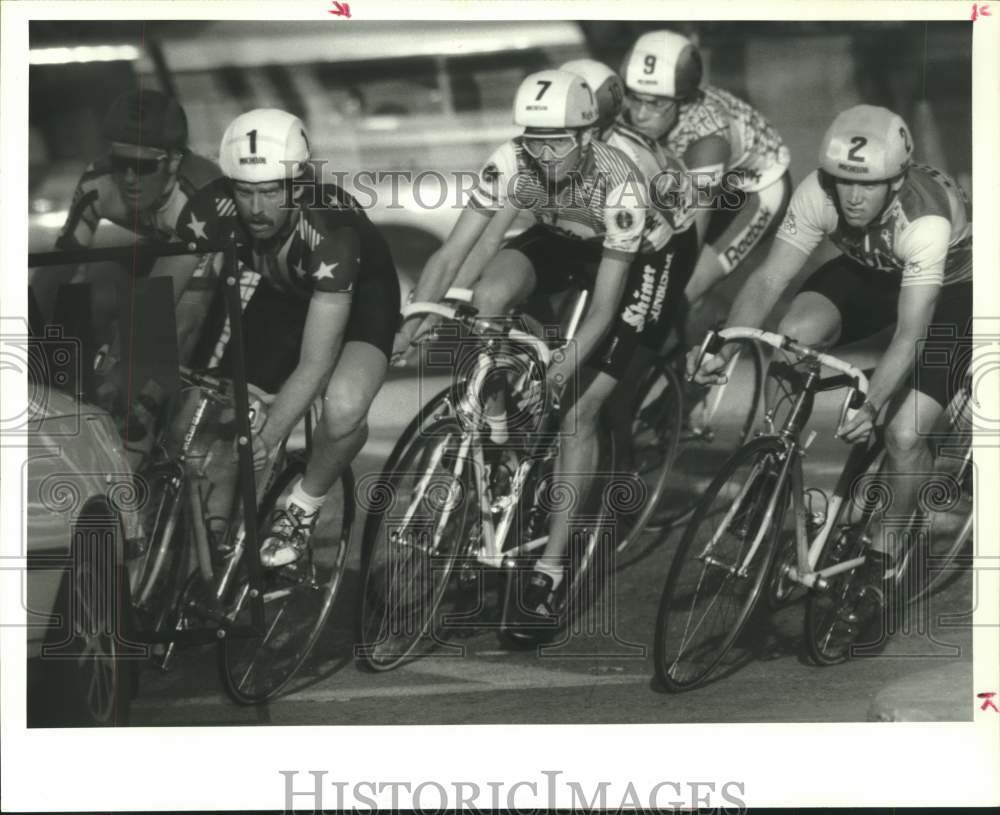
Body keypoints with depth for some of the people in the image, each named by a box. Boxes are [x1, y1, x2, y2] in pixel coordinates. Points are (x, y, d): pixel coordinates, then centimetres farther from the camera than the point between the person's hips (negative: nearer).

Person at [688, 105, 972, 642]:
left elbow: (909, 334, -42)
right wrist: (724, 348, -43)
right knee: (796, 333, -27)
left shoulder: (925, 220, -41)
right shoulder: (819, 194, -29)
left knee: (904, 435, -19)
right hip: (869, 271, 4)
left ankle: (880, 563, 3)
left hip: (949, 287, -4)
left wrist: (872, 406, -54)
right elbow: (768, 279, -28)